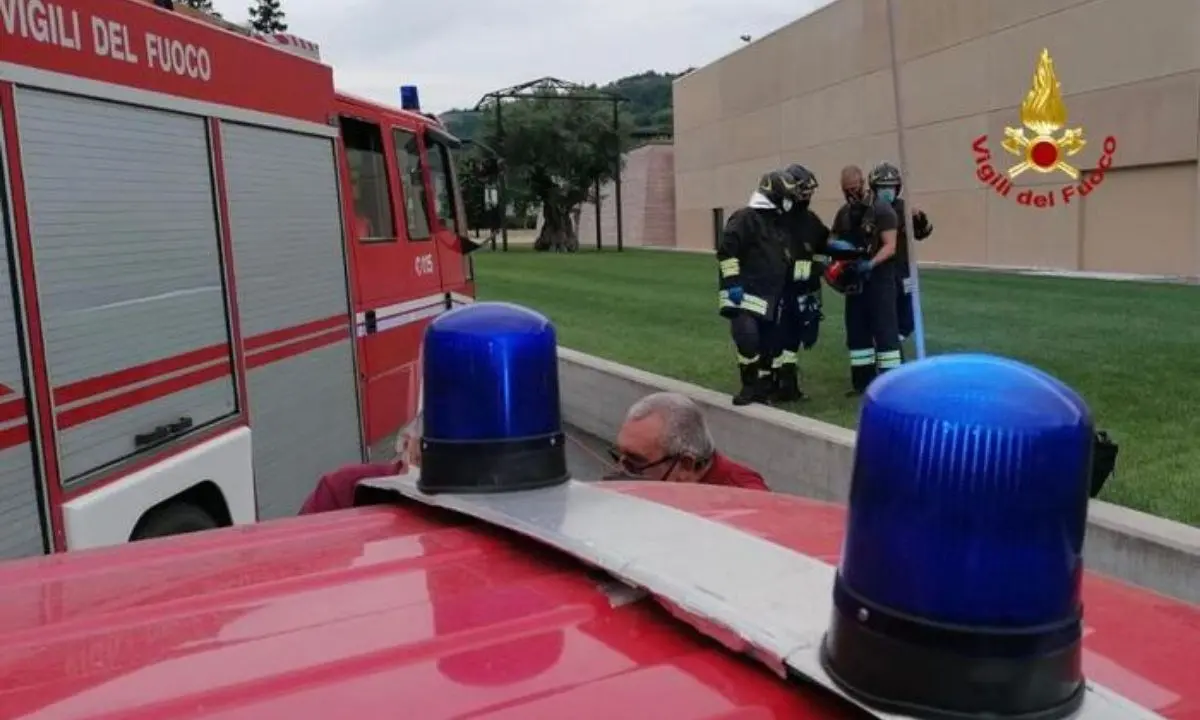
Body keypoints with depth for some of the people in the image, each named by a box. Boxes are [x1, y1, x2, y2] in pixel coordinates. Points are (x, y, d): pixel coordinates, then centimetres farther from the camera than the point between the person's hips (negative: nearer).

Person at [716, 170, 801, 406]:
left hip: (768, 295, 9)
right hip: (745, 292, -8)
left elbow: (782, 255, 30)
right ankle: (750, 386, -4)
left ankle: (763, 387, 22)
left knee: (767, 341, 9)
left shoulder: (779, 222, 17)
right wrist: (732, 282, -21)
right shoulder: (745, 217, -10)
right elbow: (726, 250, -17)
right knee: (747, 336, -21)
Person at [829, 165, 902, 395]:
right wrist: (837, 245, -7)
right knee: (856, 330, 10)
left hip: (879, 279, -7)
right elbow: (831, 240, 17)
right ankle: (863, 381, 19)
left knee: (884, 330, -6)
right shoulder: (844, 212, 11)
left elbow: (890, 246, -15)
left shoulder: (882, 209, -10)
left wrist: (871, 263, -31)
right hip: (854, 280, 7)